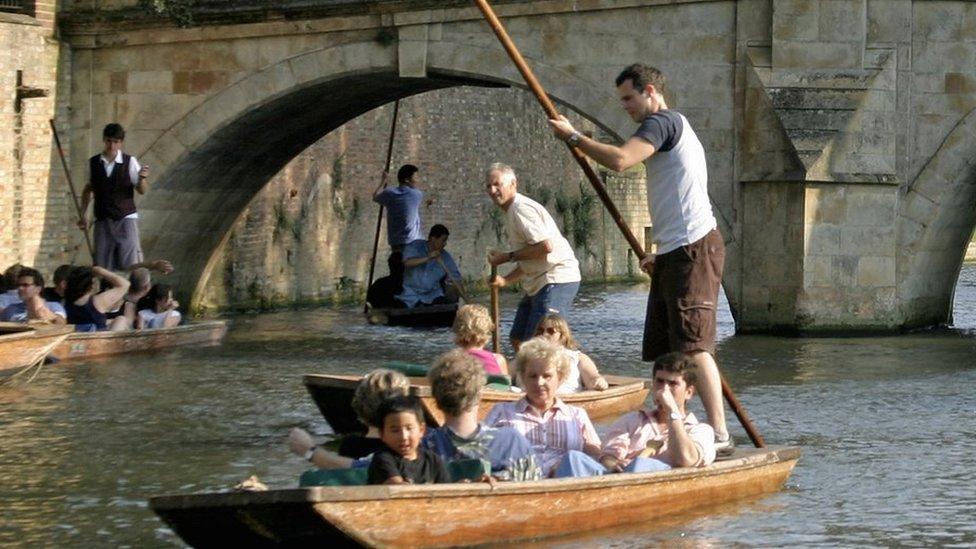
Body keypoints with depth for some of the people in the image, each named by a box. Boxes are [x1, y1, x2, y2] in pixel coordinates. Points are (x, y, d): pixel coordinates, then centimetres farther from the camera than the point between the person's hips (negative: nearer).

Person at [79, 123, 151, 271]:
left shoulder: (130, 162, -4)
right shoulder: (93, 163, 3)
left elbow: (142, 190, -5)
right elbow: (88, 189, 16)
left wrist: (143, 178, -27)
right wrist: (84, 215, 10)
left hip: (126, 219, -3)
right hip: (102, 221, 3)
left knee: (130, 264, -10)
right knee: (102, 266, -1)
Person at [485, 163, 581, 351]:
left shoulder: (521, 208, -13)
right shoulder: (512, 211, 19)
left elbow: (545, 245, -25)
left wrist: (509, 257, -14)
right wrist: (505, 280, 11)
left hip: (557, 278, -11)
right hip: (539, 282, 11)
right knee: (518, 339, 14)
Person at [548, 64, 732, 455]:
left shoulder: (663, 122, -7)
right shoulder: (673, 129, 25)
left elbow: (619, 159, -24)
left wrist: (573, 137, -11)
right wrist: (661, 253, 24)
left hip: (694, 249, -11)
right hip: (677, 252, 11)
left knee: (693, 345, -17)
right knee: (662, 349, 11)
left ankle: (719, 434, -22)